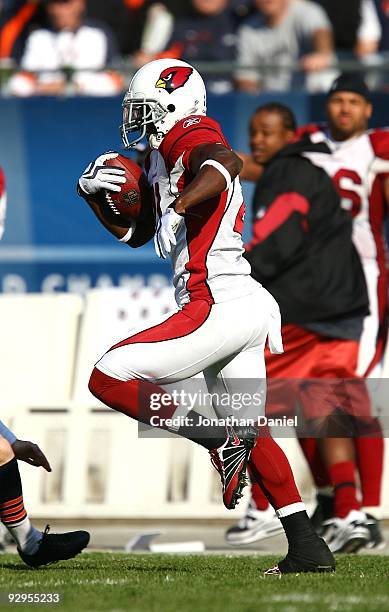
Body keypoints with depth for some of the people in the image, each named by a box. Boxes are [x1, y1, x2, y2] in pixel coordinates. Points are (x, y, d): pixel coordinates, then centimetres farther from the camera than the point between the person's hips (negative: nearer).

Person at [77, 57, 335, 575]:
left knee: (108, 379, -10)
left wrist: (177, 207, -46)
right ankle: (309, 548, 18)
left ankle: (220, 439, -14)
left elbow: (226, 163, -33)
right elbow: (134, 234, 31)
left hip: (220, 307, -10)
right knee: (246, 435, 18)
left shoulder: (194, 140, -7)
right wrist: (93, 192, 17)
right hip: (251, 305, 10)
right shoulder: (161, 160, 21)